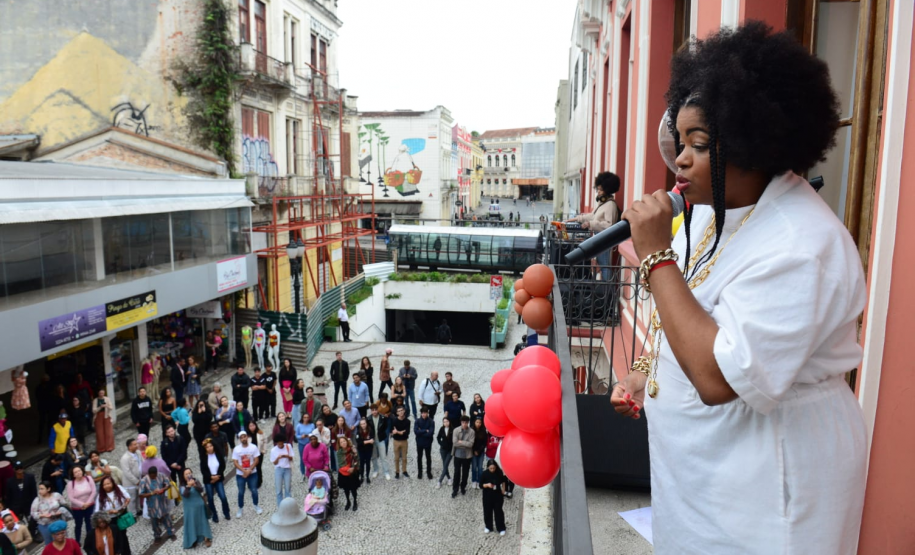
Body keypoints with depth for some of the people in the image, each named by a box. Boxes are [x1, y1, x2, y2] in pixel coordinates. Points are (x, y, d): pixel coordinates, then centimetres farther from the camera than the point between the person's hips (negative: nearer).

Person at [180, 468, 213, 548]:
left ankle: (206, 538, 18)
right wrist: (188, 486, -43)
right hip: (190, 509, -2)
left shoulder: (196, 481, -3)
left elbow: (201, 490, -18)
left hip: (200, 507, 2)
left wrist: (195, 485, -37)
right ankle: (193, 541, 12)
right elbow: (185, 494, -26)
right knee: (192, 524, 1)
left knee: (202, 522, 9)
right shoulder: (183, 486, -9)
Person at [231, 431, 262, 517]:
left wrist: (249, 470, -18)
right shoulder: (236, 449, -8)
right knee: (241, 492, 8)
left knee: (254, 490, 8)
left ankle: (256, 506, 27)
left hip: (252, 473, 0)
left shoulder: (253, 447, -8)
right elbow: (235, 462, -9)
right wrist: (244, 471, -19)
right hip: (240, 474, 0)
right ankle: (240, 509, 24)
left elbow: (256, 460, -7)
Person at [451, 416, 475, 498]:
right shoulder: (456, 431, -9)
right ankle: (455, 489, 20)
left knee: (465, 472, 14)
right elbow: (455, 443, -17)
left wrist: (461, 442, -17)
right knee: (457, 472, 8)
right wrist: (465, 444, -16)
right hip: (457, 455, 0)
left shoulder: (471, 432, -10)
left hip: (467, 455, 0)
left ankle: (463, 487, 34)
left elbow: (470, 444, -18)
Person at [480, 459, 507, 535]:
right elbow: (481, 485, -12)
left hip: (498, 495, 0)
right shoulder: (484, 474, -18)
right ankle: (488, 527, 33)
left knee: (498, 511, 6)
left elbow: (503, 481, 7)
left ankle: (501, 528, 21)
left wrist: (503, 490, 5)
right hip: (487, 496, 0)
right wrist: (487, 485, -29)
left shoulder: (499, 472, -13)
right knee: (487, 511, 13)